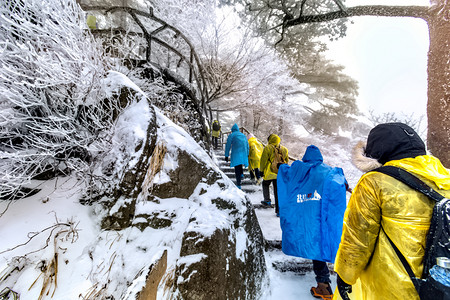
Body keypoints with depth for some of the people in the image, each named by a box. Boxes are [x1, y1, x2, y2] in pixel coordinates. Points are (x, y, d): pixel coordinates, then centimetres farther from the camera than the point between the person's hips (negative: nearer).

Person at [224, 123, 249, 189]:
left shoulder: (231, 135, 7)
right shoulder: (243, 135, 21)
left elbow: (228, 146, 2)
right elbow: (247, 145, 19)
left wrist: (226, 155, 5)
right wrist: (247, 155, 22)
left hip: (236, 153, -4)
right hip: (244, 153, 4)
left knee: (237, 168, -5)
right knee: (240, 165, 25)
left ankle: (238, 184, -9)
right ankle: (241, 173, 0)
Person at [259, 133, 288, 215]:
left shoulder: (267, 148, -9)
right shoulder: (284, 149, 5)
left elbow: (263, 161, -9)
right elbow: (286, 161, 15)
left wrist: (262, 170, 3)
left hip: (269, 173, -3)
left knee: (265, 185, 25)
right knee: (278, 191, 9)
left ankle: (267, 200, 18)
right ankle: (279, 210, 12)